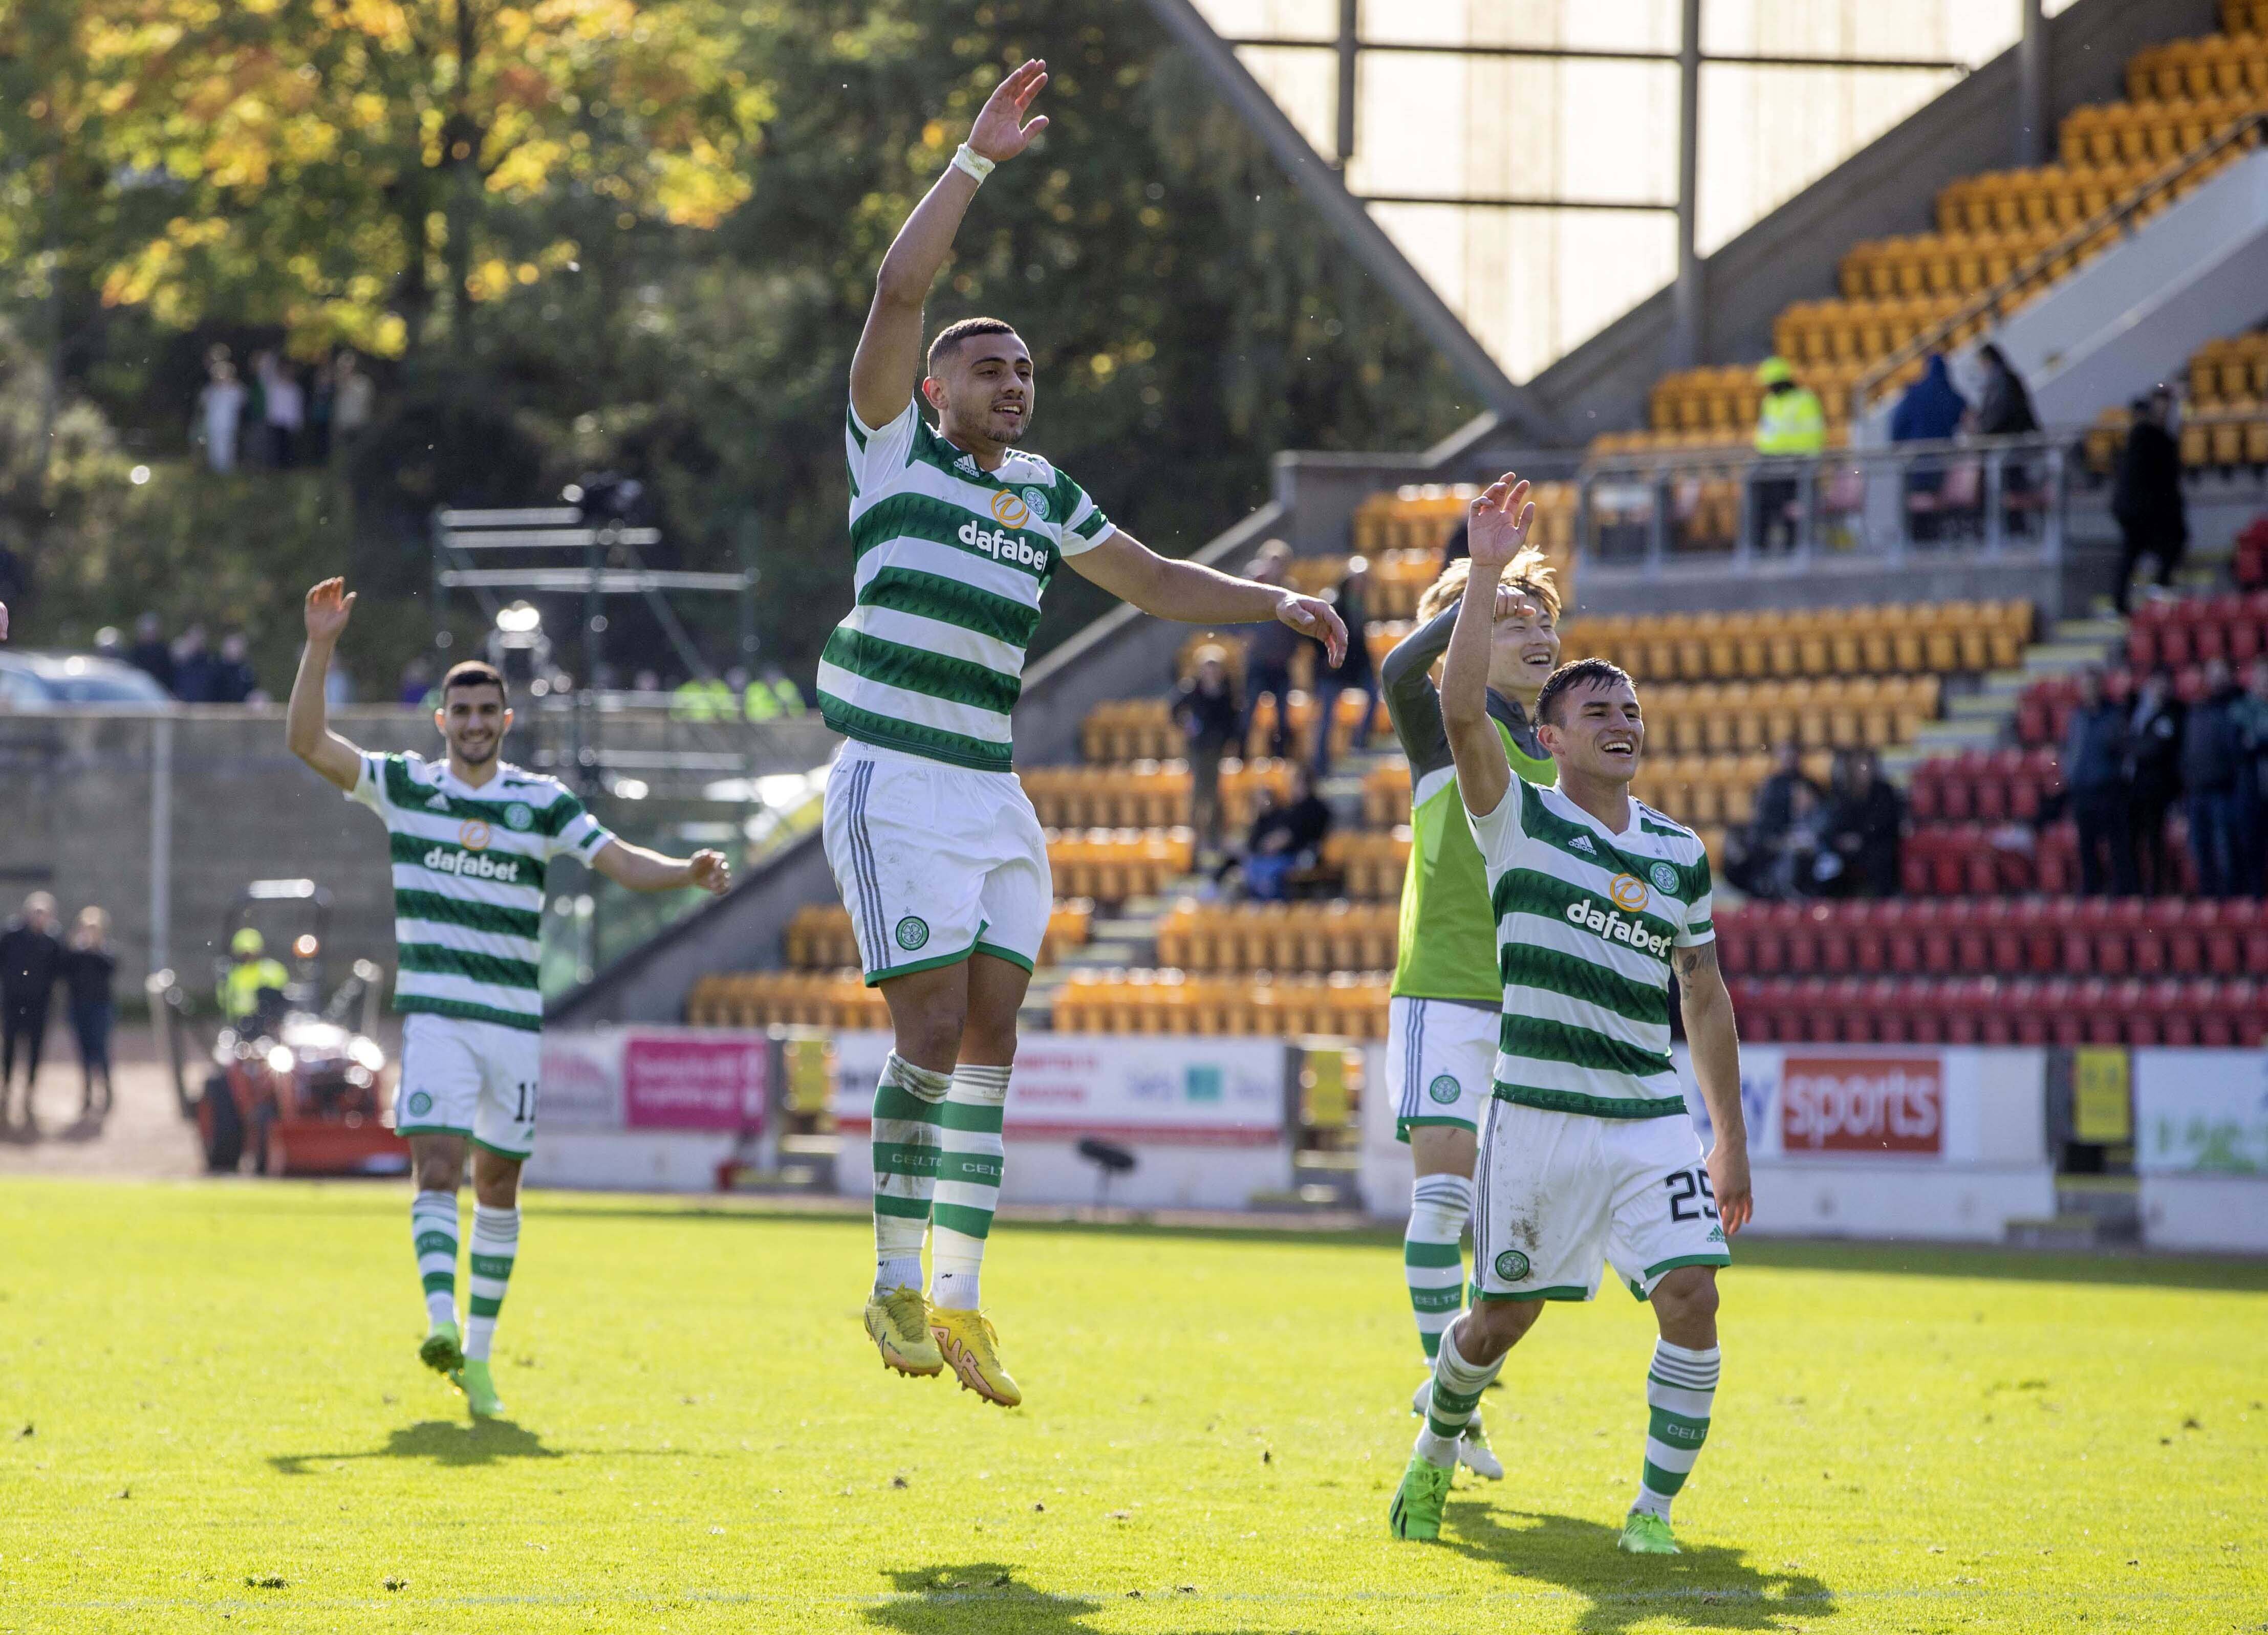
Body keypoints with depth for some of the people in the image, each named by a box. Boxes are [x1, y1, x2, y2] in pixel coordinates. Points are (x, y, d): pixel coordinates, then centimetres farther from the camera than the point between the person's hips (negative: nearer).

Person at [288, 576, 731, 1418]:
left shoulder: (543, 802, 6)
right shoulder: (406, 787, 4)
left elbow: (622, 862, 1)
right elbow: (308, 741, -2)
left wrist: (688, 871, -19)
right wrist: (320, 645, -13)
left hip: (515, 1018, 2)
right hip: (433, 1011, -2)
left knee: (499, 1183, 6)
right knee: (438, 1165, -18)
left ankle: (478, 1351, 15)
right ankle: (441, 1320, -30)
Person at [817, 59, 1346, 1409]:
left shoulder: (1043, 491, 17)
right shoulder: (897, 447, -1)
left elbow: (1152, 580, 29)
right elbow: (901, 290, -13)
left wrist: (1278, 604, 18)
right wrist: (978, 161, -16)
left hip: (995, 801, 7)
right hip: (895, 789, -6)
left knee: (991, 1038, 3)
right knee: (932, 1030, -12)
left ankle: (959, 1298, 7)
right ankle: (898, 1284, -2)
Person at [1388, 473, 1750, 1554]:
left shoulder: (1681, 853, 11)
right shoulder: (1519, 823, 0)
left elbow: (1706, 998, 19)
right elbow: (1462, 709, -17)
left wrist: (1730, 1140, 17)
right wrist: (1489, 573, -22)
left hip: (1654, 1121, 3)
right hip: (1535, 1113, -3)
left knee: (1691, 1296, -15)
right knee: (1504, 1314, 6)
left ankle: (1655, 1507, -3)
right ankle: (1437, 1448, 36)